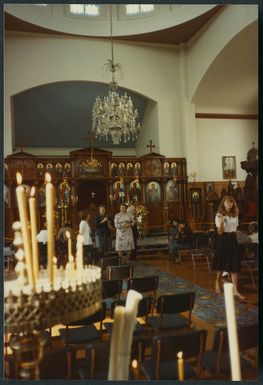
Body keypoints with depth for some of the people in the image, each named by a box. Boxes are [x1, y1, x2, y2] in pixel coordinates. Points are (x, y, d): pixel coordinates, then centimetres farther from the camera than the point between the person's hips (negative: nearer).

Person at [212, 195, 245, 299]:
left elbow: (235, 229, 16)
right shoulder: (219, 215, -7)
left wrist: (234, 238, 10)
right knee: (221, 264, 8)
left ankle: (235, 290, -4)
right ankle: (217, 284, 32)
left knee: (234, 265, -4)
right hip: (223, 240, -4)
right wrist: (221, 222, -29)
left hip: (233, 240, 4)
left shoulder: (235, 215, 9)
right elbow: (220, 232, -14)